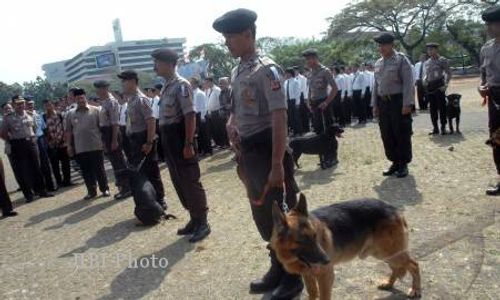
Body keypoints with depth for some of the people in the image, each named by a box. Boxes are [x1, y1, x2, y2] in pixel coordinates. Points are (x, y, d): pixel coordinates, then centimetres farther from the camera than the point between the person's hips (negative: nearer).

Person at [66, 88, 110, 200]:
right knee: (86, 171, 8)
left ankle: (105, 189, 16)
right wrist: (69, 145, 6)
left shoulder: (95, 110, 0)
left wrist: (104, 141, -5)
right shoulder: (70, 114, 8)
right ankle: (91, 191, 19)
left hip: (96, 146, -3)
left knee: (99, 169, 4)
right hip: (80, 148, 3)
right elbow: (68, 131, 11)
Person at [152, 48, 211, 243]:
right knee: (179, 182, 15)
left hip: (180, 139, -10)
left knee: (190, 182, -2)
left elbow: (190, 116, -20)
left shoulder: (181, 85, -14)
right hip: (169, 140, 10)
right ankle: (194, 219, 27)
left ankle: (202, 223, 10)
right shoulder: (167, 87, 14)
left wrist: (188, 144, -24)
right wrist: (165, 142, 18)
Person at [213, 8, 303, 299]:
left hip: (267, 151, -8)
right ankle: (278, 269, 36)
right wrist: (232, 124, 5)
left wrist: (277, 165, -22)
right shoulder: (236, 72, 11)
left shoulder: (267, 69, -15)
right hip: (248, 152, 8)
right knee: (262, 215, 18)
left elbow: (279, 118, -20)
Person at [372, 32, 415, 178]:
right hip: (382, 102, 6)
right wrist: (375, 104, 11)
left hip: (398, 101, -6)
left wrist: (407, 104, -18)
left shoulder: (401, 59, -6)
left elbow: (408, 83, -11)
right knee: (387, 136, 10)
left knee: (402, 135, 1)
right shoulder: (378, 63, 13)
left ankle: (403, 164, 12)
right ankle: (395, 162, 22)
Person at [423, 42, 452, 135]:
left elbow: (448, 73, -4)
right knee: (433, 108, 7)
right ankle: (435, 128, 13)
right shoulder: (427, 62, 14)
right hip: (430, 86, 5)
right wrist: (425, 80, -1)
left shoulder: (442, 60, -1)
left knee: (441, 107, -3)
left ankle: (443, 127, 4)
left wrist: (445, 85, -12)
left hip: (439, 86, -5)